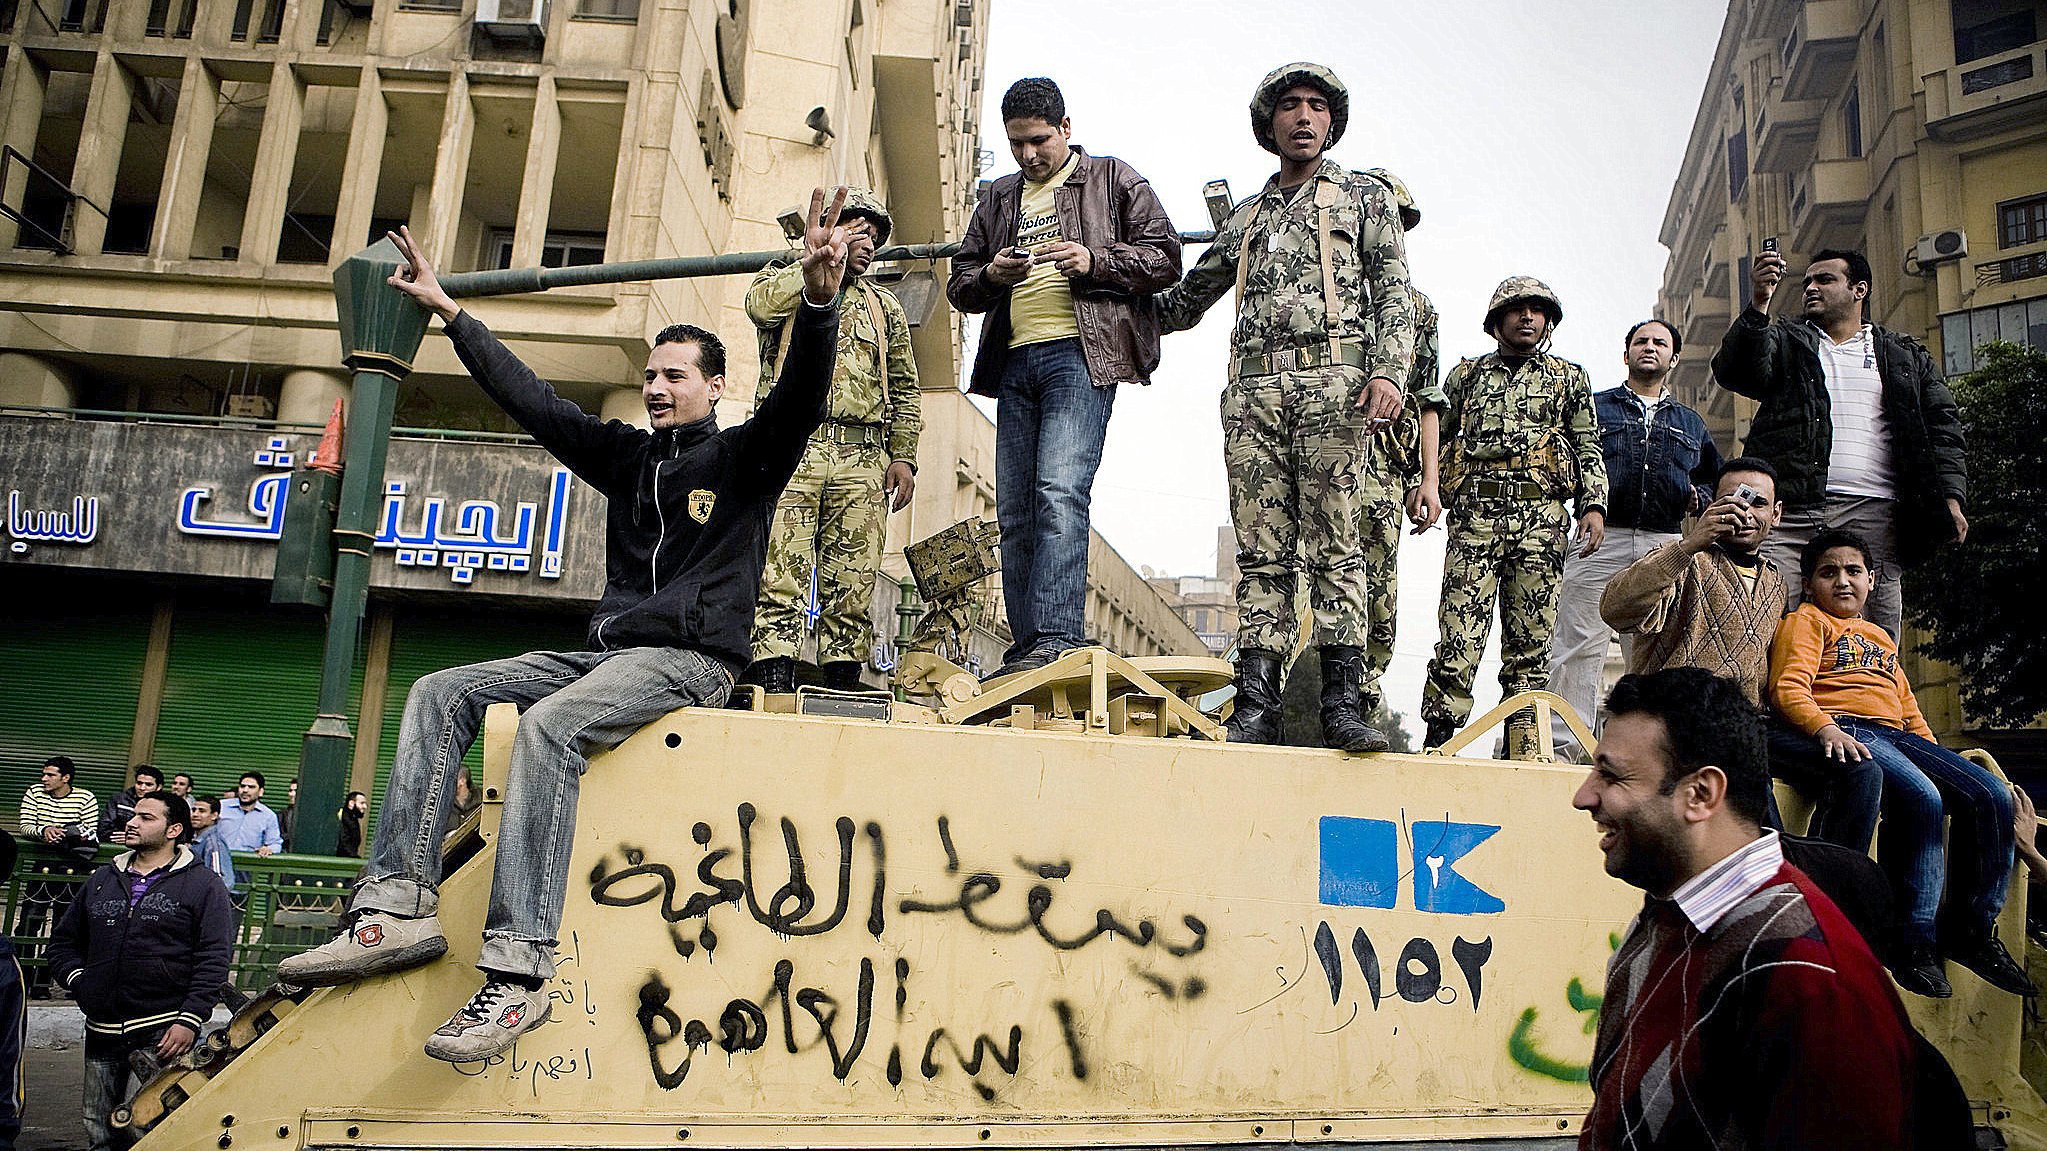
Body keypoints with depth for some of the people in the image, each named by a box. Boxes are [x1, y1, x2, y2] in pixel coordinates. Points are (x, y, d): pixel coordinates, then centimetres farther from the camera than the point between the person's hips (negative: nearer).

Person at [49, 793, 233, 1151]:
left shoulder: (203, 885, -1)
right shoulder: (103, 880, 16)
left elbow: (213, 960, -7)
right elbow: (64, 941, 25)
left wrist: (189, 1020, -15)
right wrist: (78, 980, 6)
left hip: (163, 1033, -5)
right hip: (102, 1031, 6)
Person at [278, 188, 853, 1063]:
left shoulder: (743, 458, 3)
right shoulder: (628, 456, 21)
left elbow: (800, 397, -15)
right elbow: (531, 399, 24)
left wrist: (818, 302, -32)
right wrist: (451, 314, 26)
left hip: (692, 660, -7)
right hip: (608, 652, 8)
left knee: (549, 725, -34)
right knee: (441, 693, -7)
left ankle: (519, 970, -39)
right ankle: (400, 904, -17)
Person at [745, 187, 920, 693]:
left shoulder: (885, 307, 25)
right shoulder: (785, 279, 16)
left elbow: (904, 389, 23)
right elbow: (762, 303, -10)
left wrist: (903, 457, 10)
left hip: (862, 460, 3)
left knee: (852, 585, -3)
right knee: (779, 576, -13)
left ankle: (842, 684, -1)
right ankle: (774, 682, -15)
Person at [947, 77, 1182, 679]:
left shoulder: (1113, 179, 12)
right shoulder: (999, 198, 25)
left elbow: (1164, 257, 5)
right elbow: (959, 283, 23)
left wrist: (1093, 262, -10)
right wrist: (991, 277, 0)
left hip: (1080, 354, -6)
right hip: (1015, 360, 6)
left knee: (1060, 491, -22)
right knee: (1015, 511, 2)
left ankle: (1057, 638, -25)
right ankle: (1026, 651, 6)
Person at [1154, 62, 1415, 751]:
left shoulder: (1365, 196, 18)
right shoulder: (1247, 218, 28)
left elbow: (1393, 294, 6)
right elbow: (1185, 300, 35)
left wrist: (1388, 372, -9)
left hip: (1332, 379, -3)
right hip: (1254, 388, 3)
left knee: (1334, 545, -10)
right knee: (1261, 552, -3)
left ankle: (1342, 703, -12)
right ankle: (1256, 706, -5)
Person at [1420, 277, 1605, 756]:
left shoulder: (1569, 378, 19)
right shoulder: (1467, 375, 19)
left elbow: (1589, 448, 14)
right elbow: (1437, 438, 23)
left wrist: (1593, 506, 1)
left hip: (1542, 517, 1)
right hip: (1475, 512, -1)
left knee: (1531, 640, -1)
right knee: (1459, 635, -11)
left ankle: (1521, 750, 2)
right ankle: (1437, 741, -10)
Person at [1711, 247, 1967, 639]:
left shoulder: (1906, 357, 21)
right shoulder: (1786, 343, 19)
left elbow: (1941, 425, 14)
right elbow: (1733, 372, -1)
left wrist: (1951, 498, 0)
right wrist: (1758, 304, -13)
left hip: (1871, 511, 1)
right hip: (1791, 511, -1)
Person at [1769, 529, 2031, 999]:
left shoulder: (1880, 636, 34)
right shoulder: (1807, 621, 12)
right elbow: (1789, 687, -5)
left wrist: (1939, 757, 16)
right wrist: (1825, 728, -23)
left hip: (1897, 734, 7)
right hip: (1845, 731, -7)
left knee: (1991, 796, -14)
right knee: (1921, 798, -33)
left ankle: (1973, 931, -3)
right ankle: (1914, 943, -26)